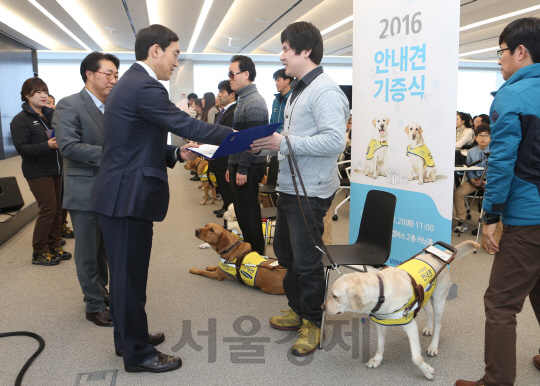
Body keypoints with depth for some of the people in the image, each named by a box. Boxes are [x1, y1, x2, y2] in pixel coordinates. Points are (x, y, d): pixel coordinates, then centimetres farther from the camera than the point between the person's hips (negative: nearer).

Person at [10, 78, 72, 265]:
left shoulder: (51, 115, 12)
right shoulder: (21, 120, -7)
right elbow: (22, 148, -15)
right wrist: (47, 146, -27)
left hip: (56, 169, 6)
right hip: (38, 172, -6)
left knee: (57, 208, 8)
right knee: (48, 209, -7)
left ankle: (54, 246, 22)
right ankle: (39, 253, 7)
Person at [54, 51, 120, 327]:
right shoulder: (69, 105, -12)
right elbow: (68, 146, -22)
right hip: (85, 191, -7)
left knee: (105, 247, 20)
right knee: (88, 251, 5)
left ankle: (99, 290, 38)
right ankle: (95, 305, 19)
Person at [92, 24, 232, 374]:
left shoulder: (131, 82, 16)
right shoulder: (144, 87, -17)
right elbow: (188, 125, -18)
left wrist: (176, 153, 4)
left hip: (121, 196, 11)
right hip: (128, 197, -11)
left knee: (125, 273, 20)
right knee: (131, 277, 1)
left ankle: (128, 338, 36)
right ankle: (138, 354, 16)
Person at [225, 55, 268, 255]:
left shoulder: (254, 102, -15)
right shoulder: (244, 100, 16)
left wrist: (242, 169, -20)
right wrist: (232, 166, 20)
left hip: (248, 168, -10)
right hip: (238, 165, 10)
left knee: (249, 215, -2)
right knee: (242, 212, 16)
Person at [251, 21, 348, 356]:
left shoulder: (325, 91, -17)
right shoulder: (299, 90, 15)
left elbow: (335, 141, -28)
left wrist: (285, 142, -26)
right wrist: (268, 145, 5)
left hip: (311, 192, -10)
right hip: (290, 187, 11)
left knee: (306, 260, 0)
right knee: (285, 250, 20)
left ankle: (314, 322, 21)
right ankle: (299, 311, 37)